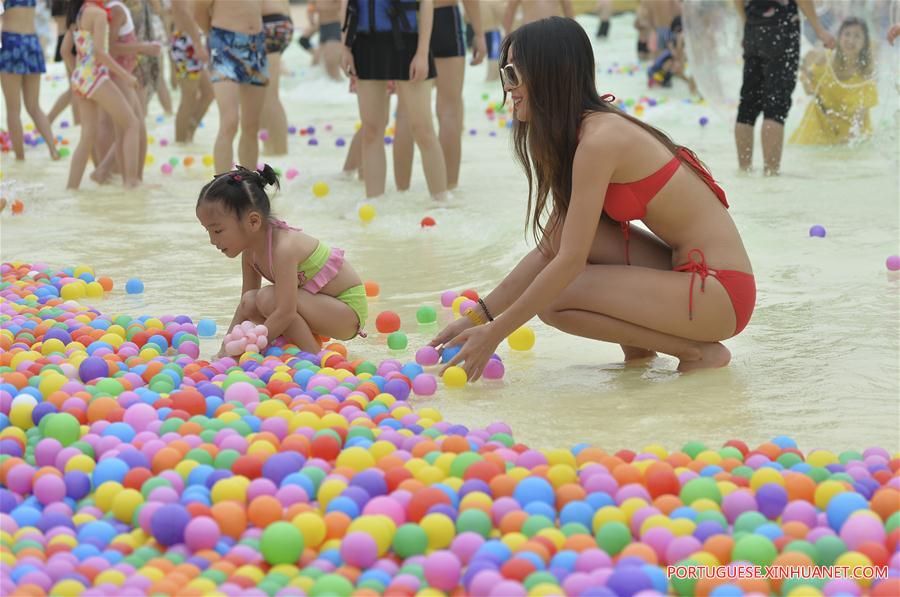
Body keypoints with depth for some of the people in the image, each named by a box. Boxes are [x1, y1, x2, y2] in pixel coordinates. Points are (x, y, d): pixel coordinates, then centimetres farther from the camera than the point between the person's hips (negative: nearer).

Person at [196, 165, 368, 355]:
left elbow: (285, 313, -33)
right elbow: (245, 303, 6)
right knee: (250, 303, -7)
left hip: (349, 308, -9)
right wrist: (226, 350, -4)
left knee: (268, 298, -26)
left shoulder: (284, 248, -29)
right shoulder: (250, 250, -2)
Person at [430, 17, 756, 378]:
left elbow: (570, 261, -20)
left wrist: (494, 333, -15)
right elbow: (549, 249, 12)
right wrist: (479, 316, 8)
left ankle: (698, 351, -5)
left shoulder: (600, 140, -18)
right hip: (690, 273, 9)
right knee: (565, 230, 3)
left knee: (554, 301, -15)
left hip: (718, 293, -9)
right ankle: (637, 344, 11)